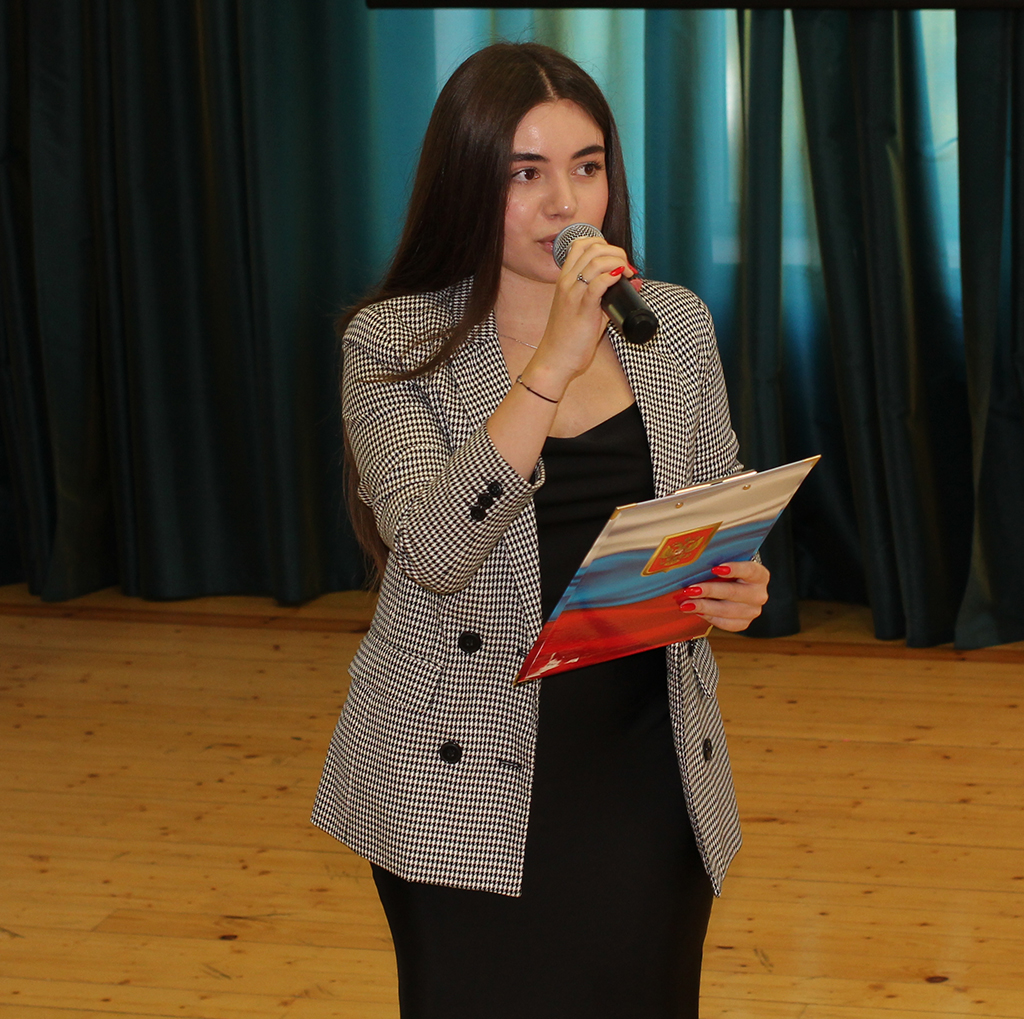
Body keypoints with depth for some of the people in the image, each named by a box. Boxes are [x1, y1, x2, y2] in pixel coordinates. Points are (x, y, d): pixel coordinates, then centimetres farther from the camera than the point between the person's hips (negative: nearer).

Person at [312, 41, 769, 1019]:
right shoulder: (392, 343, -7)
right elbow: (432, 552, -21)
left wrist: (734, 584, -9)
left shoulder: (674, 323, 4)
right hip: (466, 784, -3)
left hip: (646, 760, 3)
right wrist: (554, 362, -27)